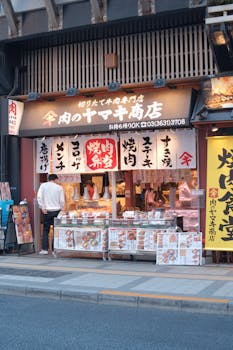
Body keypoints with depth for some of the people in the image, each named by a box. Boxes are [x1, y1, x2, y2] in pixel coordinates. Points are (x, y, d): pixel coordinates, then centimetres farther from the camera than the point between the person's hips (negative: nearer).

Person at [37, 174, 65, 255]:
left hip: (47, 211, 1)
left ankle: (45, 249, 2)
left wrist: (43, 208, -2)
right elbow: (62, 200, -1)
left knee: (45, 230, 7)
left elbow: (39, 197, -6)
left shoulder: (43, 185, 3)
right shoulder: (59, 187, 1)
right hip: (57, 211, -1)